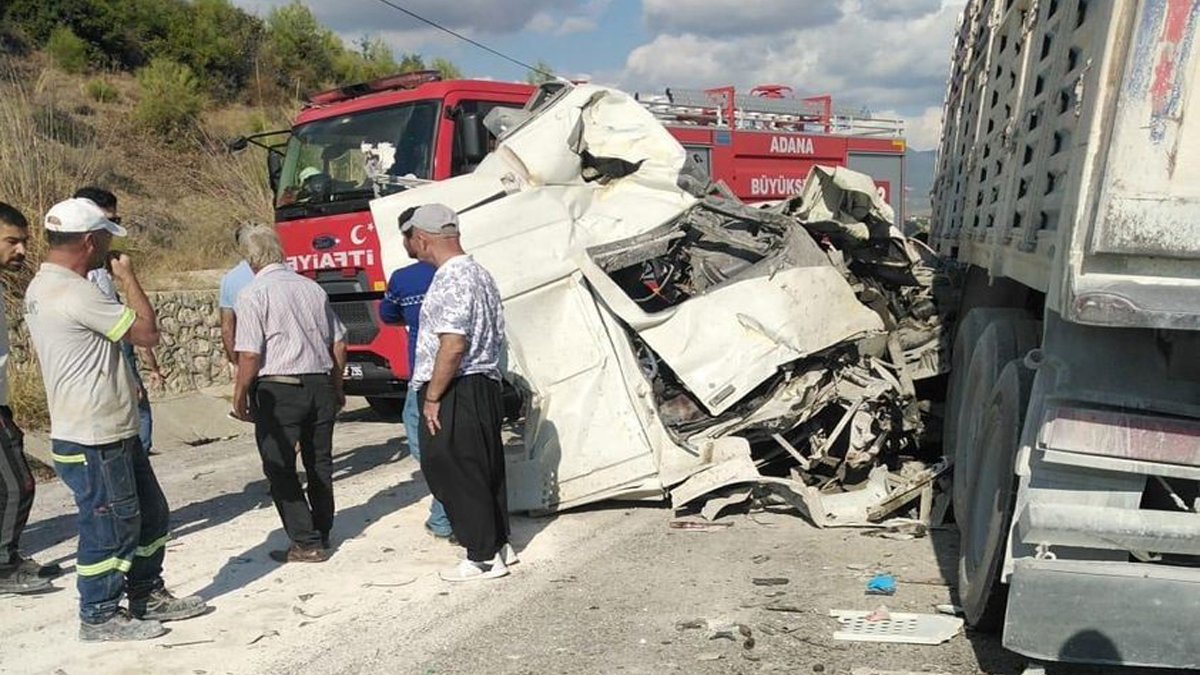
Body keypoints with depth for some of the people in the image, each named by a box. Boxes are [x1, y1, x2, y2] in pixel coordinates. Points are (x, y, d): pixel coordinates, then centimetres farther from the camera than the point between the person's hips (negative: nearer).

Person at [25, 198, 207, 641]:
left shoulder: (41, 288, 12)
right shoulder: (74, 293, -22)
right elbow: (147, 333, -17)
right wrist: (129, 278, -7)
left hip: (113, 433, 10)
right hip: (93, 442, -10)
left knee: (150, 513, 18)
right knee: (109, 526, 4)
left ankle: (147, 596, 32)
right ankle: (99, 617, 20)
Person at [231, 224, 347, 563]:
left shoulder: (253, 294, -8)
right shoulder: (312, 288, 8)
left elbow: (249, 355, -14)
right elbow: (338, 345, 11)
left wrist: (240, 396, -3)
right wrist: (336, 387, 22)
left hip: (278, 390, -6)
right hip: (320, 384, 6)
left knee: (280, 468, 5)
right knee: (319, 462, 16)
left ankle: (306, 543, 5)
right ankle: (322, 532, 29)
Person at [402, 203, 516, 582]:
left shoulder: (450, 280, -16)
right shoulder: (479, 274, 15)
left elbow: (453, 345, -24)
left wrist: (432, 398, -17)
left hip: (455, 394, -10)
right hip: (486, 385, 10)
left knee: (453, 473, 0)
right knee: (485, 469, 16)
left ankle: (483, 558, 7)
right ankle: (499, 544, 27)